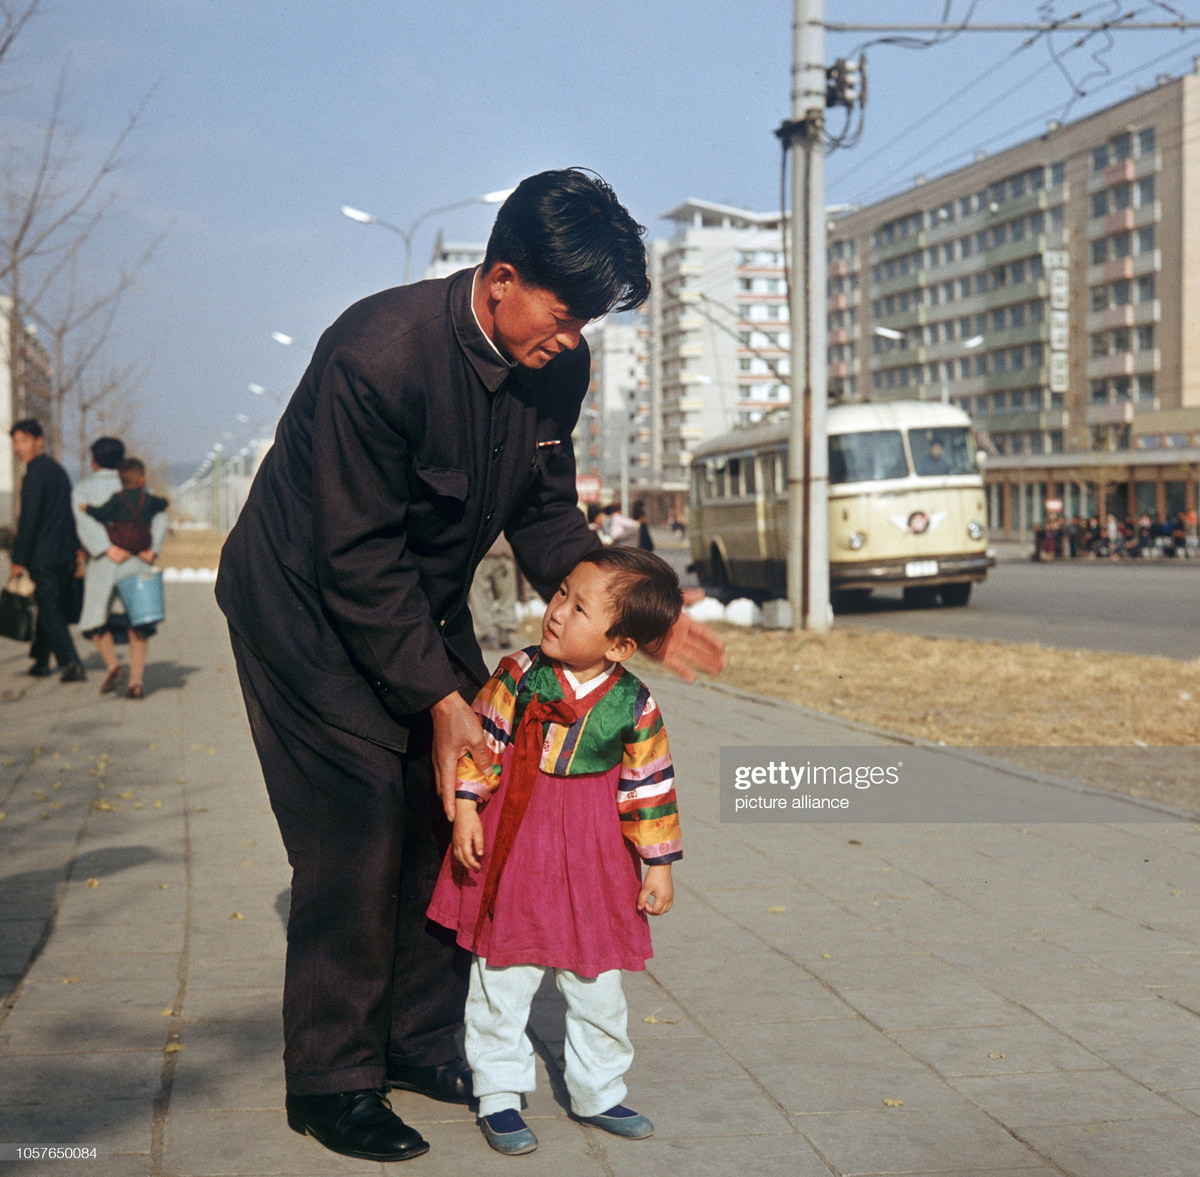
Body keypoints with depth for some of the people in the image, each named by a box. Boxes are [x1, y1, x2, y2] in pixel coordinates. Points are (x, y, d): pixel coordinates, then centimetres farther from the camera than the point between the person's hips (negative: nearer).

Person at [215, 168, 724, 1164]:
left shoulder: (557, 366, -10)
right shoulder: (378, 353, -32)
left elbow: (548, 516, 3)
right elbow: (359, 558, -28)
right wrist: (440, 698, -27)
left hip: (423, 603, 7)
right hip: (311, 606, -7)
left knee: (456, 811, 4)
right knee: (357, 830, -10)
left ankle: (424, 1042, 18)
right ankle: (332, 1081, 2)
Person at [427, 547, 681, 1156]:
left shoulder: (635, 708, -10)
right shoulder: (519, 675, -11)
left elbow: (649, 787, -1)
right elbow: (482, 742, -4)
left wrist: (658, 864, 1)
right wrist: (466, 810, -10)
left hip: (592, 854, 1)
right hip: (512, 843, -1)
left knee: (597, 984, 12)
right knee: (502, 979, 6)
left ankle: (597, 1092, 30)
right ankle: (498, 1095, 20)